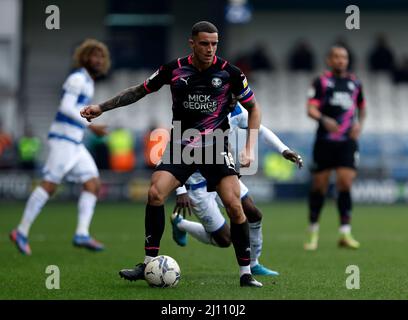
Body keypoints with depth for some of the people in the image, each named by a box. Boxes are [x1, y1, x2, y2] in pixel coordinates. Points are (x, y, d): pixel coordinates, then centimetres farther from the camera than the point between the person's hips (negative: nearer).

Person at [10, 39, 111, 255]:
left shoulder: (86, 82, 20)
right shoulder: (78, 78, -10)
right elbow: (66, 107, -21)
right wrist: (91, 126, -23)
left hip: (74, 144, 9)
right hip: (63, 139, -9)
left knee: (93, 185, -1)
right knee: (49, 185, -10)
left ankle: (82, 234, -9)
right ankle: (22, 232, -5)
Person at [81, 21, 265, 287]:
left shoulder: (229, 72, -7)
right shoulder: (174, 69, -2)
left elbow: (254, 108, 4)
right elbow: (140, 91, 13)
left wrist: (250, 148, -6)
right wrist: (102, 107, 9)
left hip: (216, 146, -2)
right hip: (181, 145, 2)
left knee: (234, 204, -16)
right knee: (155, 194, -17)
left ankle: (246, 273, -3)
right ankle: (149, 264, -3)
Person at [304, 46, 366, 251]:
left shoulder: (355, 83, 14)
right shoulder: (321, 82, 3)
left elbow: (362, 107, 29)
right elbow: (310, 108, -7)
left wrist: (359, 123, 9)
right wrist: (323, 119, -27)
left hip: (348, 142, 2)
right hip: (324, 141, -2)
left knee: (345, 184, -12)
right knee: (319, 186, 3)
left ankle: (345, 234, -10)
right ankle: (313, 232, 18)